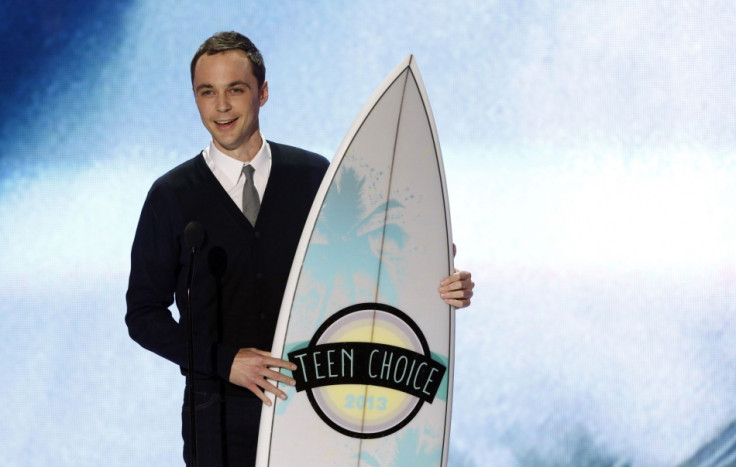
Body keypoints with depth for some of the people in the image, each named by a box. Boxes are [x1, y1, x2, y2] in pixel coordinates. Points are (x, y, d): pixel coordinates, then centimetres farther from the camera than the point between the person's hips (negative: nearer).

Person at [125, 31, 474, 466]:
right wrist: (225, 361, -14)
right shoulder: (171, 196, -3)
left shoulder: (314, 175, 2)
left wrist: (437, 290, -10)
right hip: (221, 410, -1)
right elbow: (144, 313, -2)